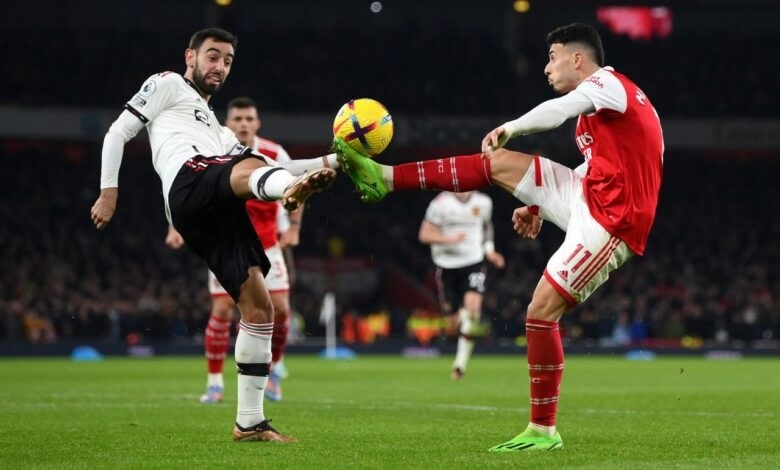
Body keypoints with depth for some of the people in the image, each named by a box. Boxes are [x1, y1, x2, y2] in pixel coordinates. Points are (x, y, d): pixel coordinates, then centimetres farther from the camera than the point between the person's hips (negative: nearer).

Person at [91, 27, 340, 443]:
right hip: (190, 182, -8)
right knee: (249, 168, -40)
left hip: (218, 214, 8)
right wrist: (109, 192, 1)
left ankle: (249, 422, 3)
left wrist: (331, 161, 20)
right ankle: (293, 187, -78)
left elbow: (262, 170, 32)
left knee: (259, 308, 0)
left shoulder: (217, 129, 43)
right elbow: (118, 133, 14)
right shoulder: (167, 85, 23)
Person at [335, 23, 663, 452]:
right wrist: (539, 206, 20)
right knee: (499, 164, 4)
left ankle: (544, 431, -2)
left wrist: (510, 128, -16)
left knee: (541, 311, -12)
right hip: (587, 202, 10)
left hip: (609, 222, -10)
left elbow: (559, 110, -30)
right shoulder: (599, 100, 21)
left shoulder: (608, 83, -10)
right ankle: (386, 178, 7)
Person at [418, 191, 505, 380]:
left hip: (474, 262, 1)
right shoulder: (441, 203, -11)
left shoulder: (483, 202, 2)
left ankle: (461, 361, -17)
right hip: (447, 265, -1)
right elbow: (424, 235, -9)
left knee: (473, 305, -22)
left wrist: (489, 250, 11)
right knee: (453, 313, 2)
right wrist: (450, 239, -23)